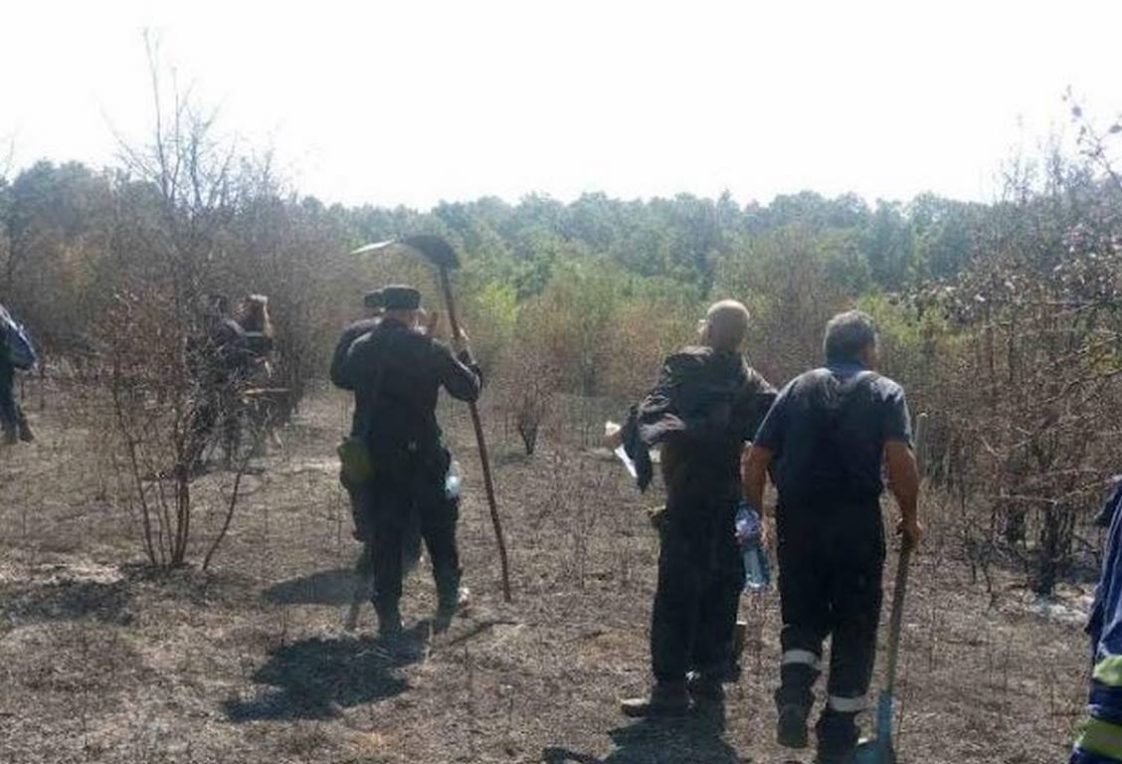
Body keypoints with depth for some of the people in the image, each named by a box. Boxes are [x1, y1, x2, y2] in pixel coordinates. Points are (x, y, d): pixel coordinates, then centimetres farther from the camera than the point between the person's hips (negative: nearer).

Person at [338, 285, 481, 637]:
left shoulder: (360, 349, 0)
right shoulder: (430, 350, -9)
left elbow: (343, 378, 19)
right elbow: (470, 389, -3)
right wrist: (463, 354, 12)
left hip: (374, 459, 3)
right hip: (422, 454, -2)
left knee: (384, 535, 10)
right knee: (439, 529, 16)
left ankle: (388, 616, 12)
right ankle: (448, 601, 26)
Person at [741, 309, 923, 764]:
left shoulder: (798, 388, 12)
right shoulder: (884, 392, 4)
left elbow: (755, 460, 6)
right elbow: (899, 459, -12)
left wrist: (756, 513, 17)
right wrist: (910, 518, 1)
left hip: (796, 521, 3)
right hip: (856, 522, -2)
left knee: (802, 617, 18)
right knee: (854, 628, 11)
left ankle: (794, 693, -7)